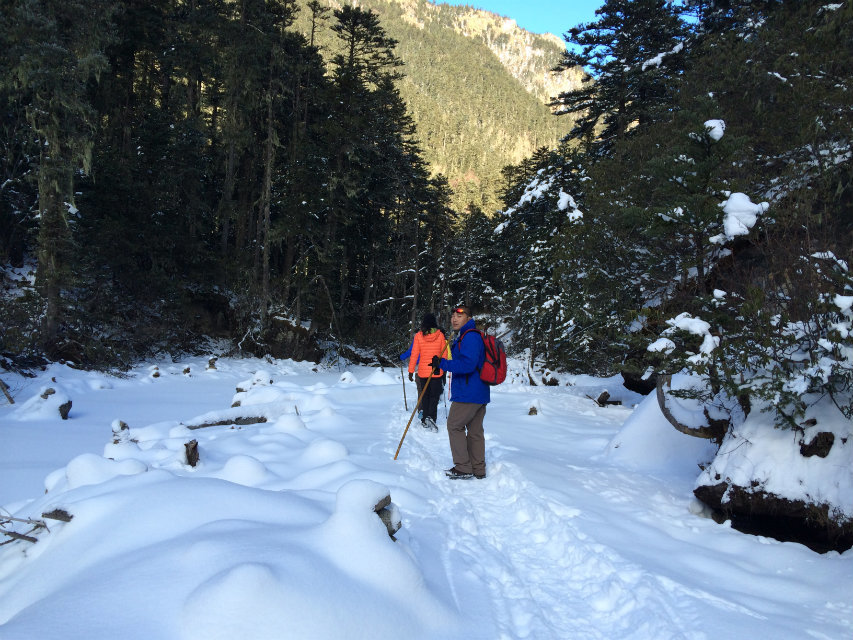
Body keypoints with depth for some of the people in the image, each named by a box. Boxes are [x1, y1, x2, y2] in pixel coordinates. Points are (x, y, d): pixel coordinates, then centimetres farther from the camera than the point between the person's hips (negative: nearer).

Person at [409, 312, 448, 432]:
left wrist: (411, 371, 3)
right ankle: (431, 417, -18)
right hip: (437, 372, -1)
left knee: (425, 395, 15)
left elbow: (414, 354, -3)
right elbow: (444, 354, 0)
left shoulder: (418, 336, -5)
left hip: (423, 370, 1)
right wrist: (443, 368, 11)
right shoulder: (440, 335, -5)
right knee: (434, 395, 4)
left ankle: (425, 420, 16)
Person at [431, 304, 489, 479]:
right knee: (475, 430, 13)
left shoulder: (470, 337, -16)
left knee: (454, 425, 0)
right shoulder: (464, 337, 19)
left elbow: (467, 364, -26)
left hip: (468, 393, -10)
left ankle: (463, 468, 3)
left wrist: (442, 363, -20)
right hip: (480, 393, 10)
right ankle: (478, 469, 19)